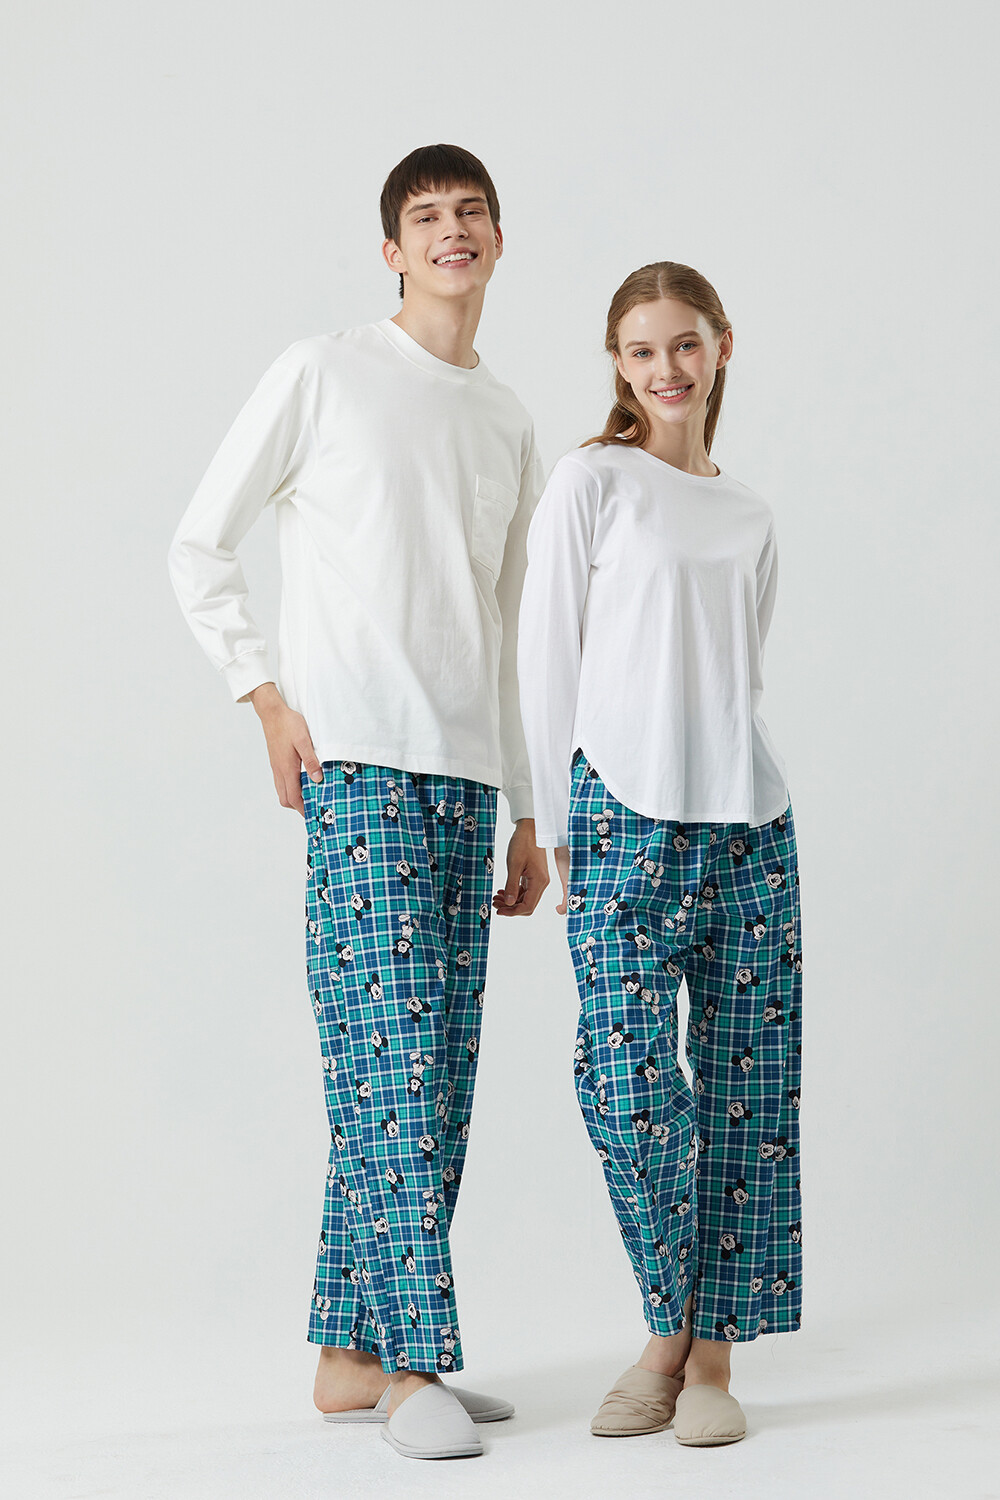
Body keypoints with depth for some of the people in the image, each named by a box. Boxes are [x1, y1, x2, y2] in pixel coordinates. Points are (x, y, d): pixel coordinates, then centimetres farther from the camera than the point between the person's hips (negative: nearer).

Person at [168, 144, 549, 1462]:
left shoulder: (509, 425, 19)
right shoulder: (325, 373, 2)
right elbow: (199, 548, 4)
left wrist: (529, 817, 17)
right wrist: (269, 697, -6)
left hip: (465, 780, 6)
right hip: (354, 762, -6)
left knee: (436, 1079, 5)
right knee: (393, 1058, -11)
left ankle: (351, 1354, 12)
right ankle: (412, 1360, -5)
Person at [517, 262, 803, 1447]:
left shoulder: (750, 516, 17)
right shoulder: (592, 481, 4)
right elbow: (549, 655, 1)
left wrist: (737, 791, 13)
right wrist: (552, 821, -3)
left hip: (746, 818, 4)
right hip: (625, 813, -4)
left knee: (747, 1083, 0)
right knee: (627, 1077, -12)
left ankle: (711, 1355, 8)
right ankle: (668, 1332, 7)